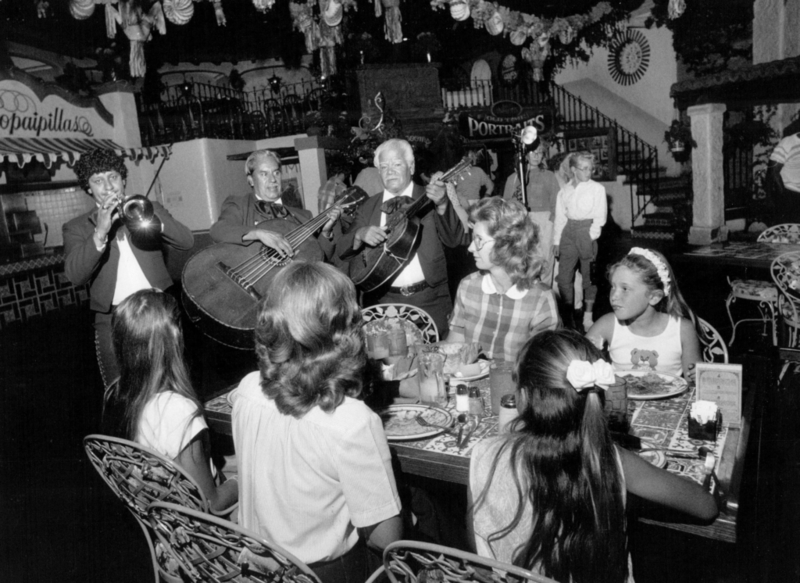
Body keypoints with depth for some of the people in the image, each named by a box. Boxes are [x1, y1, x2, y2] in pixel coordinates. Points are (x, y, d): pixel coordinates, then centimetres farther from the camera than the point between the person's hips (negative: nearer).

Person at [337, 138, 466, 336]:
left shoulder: (428, 199, 2)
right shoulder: (368, 207, 9)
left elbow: (454, 240, -11)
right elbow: (341, 251, 7)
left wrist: (441, 205, -29)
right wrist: (359, 235, -14)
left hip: (428, 300, -2)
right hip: (382, 300, 2)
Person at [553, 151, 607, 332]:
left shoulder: (597, 189, -1)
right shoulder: (564, 190, 7)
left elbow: (600, 217, -3)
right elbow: (559, 217, 9)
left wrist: (591, 237, -11)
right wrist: (556, 241, 5)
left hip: (588, 231, -3)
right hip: (569, 231, 3)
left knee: (588, 276, 6)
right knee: (563, 276, 2)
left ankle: (588, 317, 19)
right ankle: (568, 318, 15)